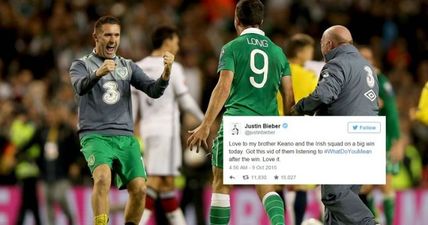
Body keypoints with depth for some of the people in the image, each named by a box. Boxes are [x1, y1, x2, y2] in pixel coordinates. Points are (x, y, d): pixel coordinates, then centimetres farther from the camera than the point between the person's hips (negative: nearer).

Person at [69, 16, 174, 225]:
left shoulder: (128, 67, 18)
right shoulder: (81, 65, 6)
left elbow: (154, 90, 4)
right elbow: (80, 87, -18)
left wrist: (166, 71, -17)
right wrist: (99, 73, -39)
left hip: (126, 137, 4)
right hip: (95, 135, -4)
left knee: (139, 188, -9)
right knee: (103, 178, -30)